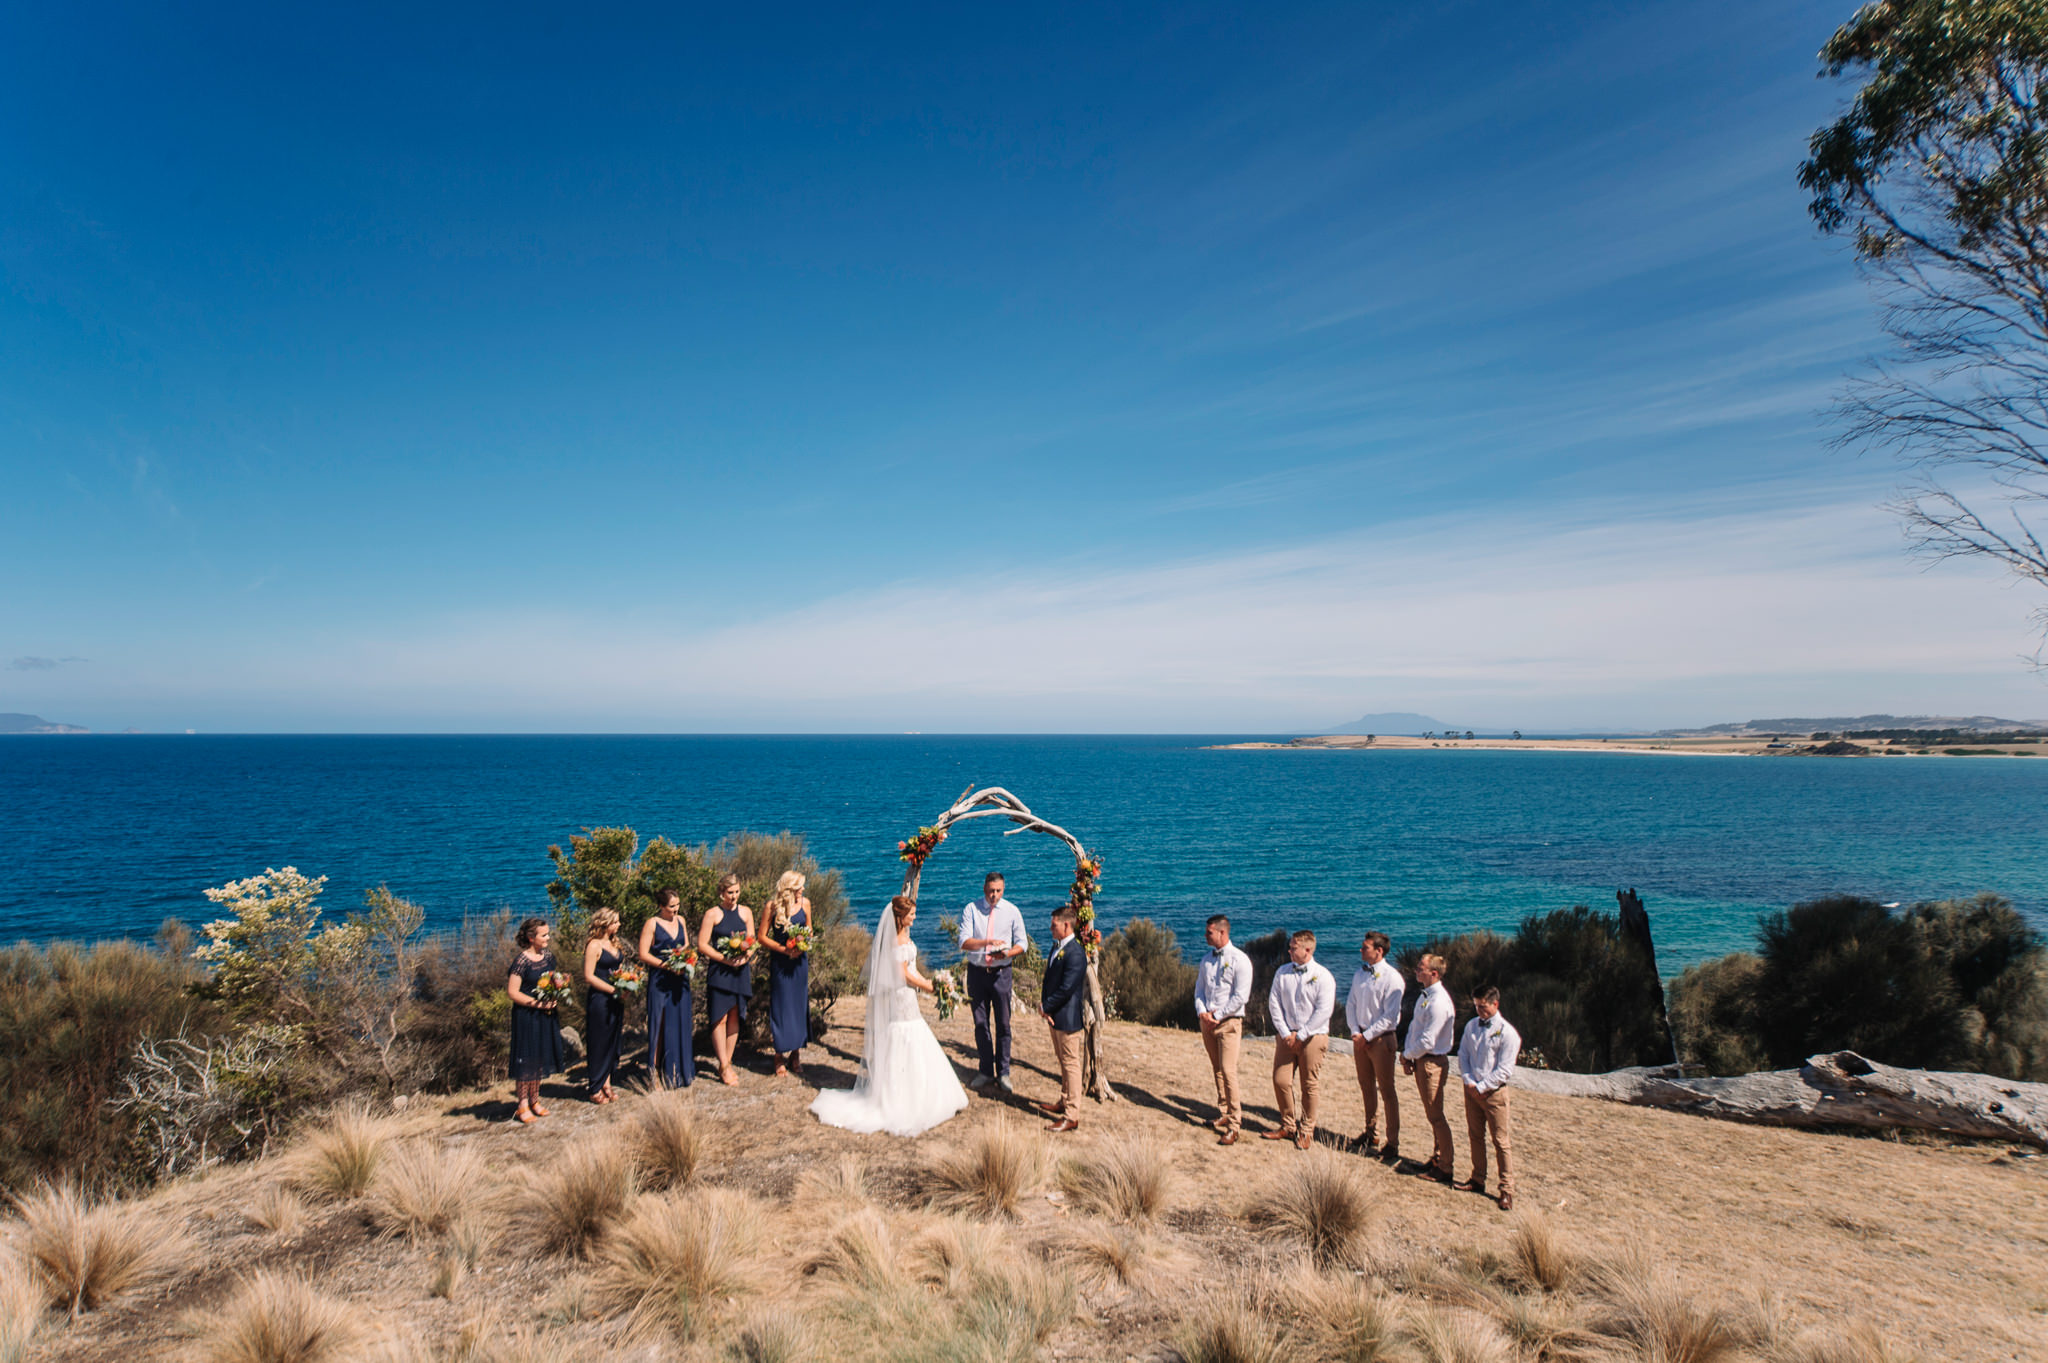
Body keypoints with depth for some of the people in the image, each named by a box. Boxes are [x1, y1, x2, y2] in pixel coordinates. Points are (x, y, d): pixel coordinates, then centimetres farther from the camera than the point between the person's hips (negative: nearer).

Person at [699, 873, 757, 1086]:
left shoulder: (745, 912, 8)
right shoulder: (713, 914, -4)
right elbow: (702, 945, -7)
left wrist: (745, 957, -12)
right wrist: (726, 959, -16)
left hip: (741, 971, 4)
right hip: (719, 971, -4)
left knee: (734, 1017, 8)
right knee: (720, 1018, -6)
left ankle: (728, 1063, 19)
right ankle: (724, 1067, 1)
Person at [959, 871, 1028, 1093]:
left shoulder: (1011, 911, 1)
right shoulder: (971, 910, -3)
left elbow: (1022, 943, 4)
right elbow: (964, 942, -13)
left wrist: (1007, 953, -17)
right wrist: (988, 942, -30)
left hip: (1001, 973, 0)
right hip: (977, 972, 0)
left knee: (1003, 1024, 1)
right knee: (981, 1023, 8)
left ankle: (1003, 1073, 12)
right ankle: (985, 1071, 19)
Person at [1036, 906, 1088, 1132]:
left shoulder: (1075, 953, -22)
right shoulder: (1057, 947, 9)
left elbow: (1066, 988, -24)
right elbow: (1050, 979, 13)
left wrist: (1046, 1007, -15)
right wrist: (1043, 1004, -1)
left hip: (1067, 1017, -10)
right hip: (1055, 1015, 10)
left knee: (1071, 1063, -2)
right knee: (1063, 1061, 21)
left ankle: (1072, 1116, 3)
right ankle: (1064, 1103, 35)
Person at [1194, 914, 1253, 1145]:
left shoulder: (1239, 960, -9)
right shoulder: (1207, 960, 12)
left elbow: (1241, 997, -12)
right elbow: (1199, 989, 16)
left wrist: (1217, 1015, -12)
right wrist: (1202, 1012, -2)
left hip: (1229, 1022, -6)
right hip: (1208, 1021, 6)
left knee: (1228, 1071, -11)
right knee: (1217, 1070, 11)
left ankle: (1234, 1125, -7)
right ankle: (1224, 1114, 22)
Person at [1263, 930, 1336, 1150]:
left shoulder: (1323, 975, -7)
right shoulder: (1282, 973, 5)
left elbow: (1324, 1011, -11)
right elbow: (1274, 1003, 6)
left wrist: (1300, 1035, -12)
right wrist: (1285, 1032, -4)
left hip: (1312, 1037, -4)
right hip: (1286, 1035, 4)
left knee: (1309, 1086, 3)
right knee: (1280, 1081, 1)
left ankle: (1306, 1131, 17)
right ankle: (1288, 1126, 19)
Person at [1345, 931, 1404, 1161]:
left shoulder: (1392, 978, -15)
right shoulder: (1359, 974, 6)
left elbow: (1390, 1016, -16)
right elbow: (1350, 1004, 10)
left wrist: (1367, 1036, -14)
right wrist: (1355, 1032, -2)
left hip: (1380, 1038, -6)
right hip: (1360, 1036, 7)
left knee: (1386, 1090, -1)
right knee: (1367, 1088, 17)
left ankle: (1393, 1144, 5)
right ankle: (1371, 1133, 31)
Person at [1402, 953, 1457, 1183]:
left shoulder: (1439, 1003, -25)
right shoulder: (1424, 996, 6)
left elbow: (1427, 1041, -23)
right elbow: (1413, 1026, 14)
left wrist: (1407, 1055, -9)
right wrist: (1408, 1055, 4)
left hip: (1432, 1062, -9)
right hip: (1420, 1059, 9)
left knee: (1436, 1116, 1)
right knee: (1432, 1115, 19)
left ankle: (1445, 1168, 12)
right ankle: (1436, 1159, 31)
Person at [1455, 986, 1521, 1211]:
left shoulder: (1507, 1033, -12)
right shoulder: (1471, 1026, 5)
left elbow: (1505, 1070, -13)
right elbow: (1463, 1055, 8)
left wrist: (1481, 1087, -13)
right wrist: (1469, 1081, -6)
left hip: (1494, 1092, -5)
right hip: (1472, 1089, 5)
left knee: (1500, 1141, -1)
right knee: (1475, 1136, 14)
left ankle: (1507, 1190, 8)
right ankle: (1478, 1180, 28)